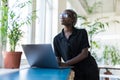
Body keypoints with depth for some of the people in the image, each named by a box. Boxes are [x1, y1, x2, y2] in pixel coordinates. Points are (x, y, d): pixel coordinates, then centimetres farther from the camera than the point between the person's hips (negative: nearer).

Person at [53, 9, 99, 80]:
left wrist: (66, 64, -23)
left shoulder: (82, 32, -4)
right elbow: (57, 58, 4)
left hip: (89, 70, -2)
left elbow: (84, 54, -13)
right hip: (74, 72, 2)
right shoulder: (57, 39, 4)